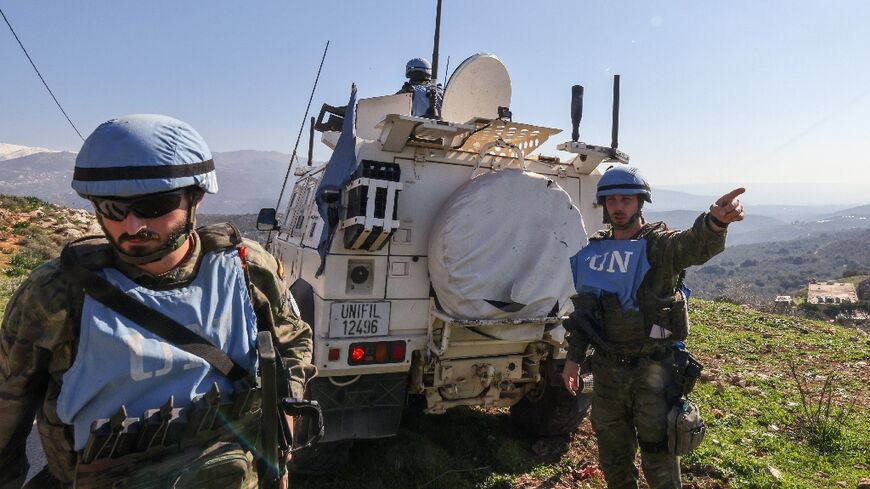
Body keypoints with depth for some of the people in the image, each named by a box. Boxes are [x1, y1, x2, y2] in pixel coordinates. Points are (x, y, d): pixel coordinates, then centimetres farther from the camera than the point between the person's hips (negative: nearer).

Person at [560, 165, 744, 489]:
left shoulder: (659, 244, -10)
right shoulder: (593, 250, 4)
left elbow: (695, 246, -35)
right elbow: (582, 307, 12)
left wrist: (715, 221, -57)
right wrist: (574, 356, 9)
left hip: (652, 369, -4)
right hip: (606, 369, 5)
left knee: (658, 458, 9)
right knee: (612, 454, 19)